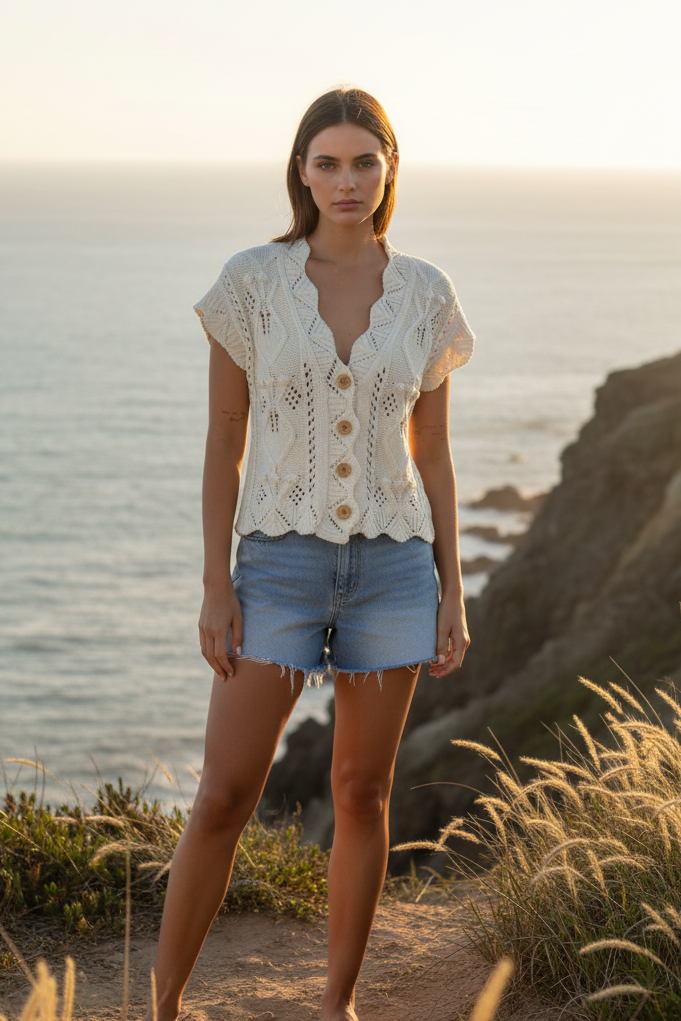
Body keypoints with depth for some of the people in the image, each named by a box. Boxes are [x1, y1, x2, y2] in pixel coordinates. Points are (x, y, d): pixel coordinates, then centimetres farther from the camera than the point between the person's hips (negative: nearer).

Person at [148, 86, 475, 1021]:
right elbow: (224, 440, -2)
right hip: (281, 564, -2)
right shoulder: (252, 281, -4)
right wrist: (215, 587, -7)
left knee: (364, 793, 7)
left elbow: (432, 452, 7)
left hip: (392, 566, 2)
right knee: (225, 798, -5)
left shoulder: (426, 294, 2)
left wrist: (453, 593, 3)